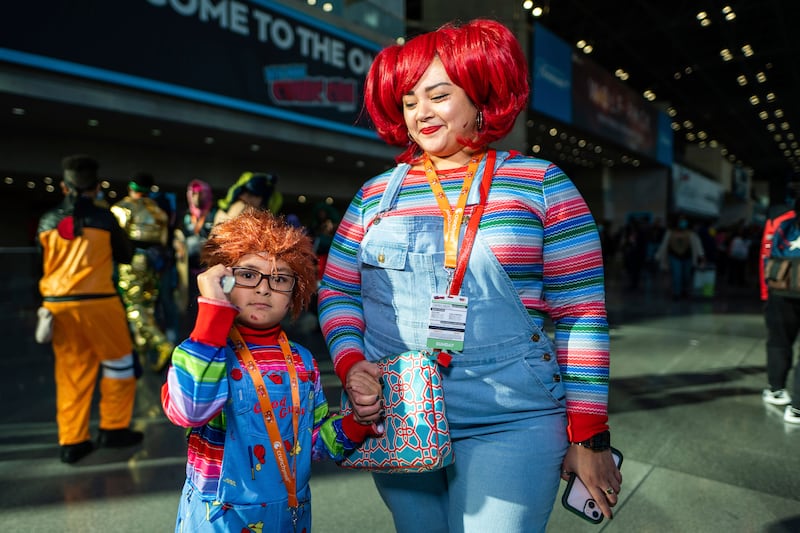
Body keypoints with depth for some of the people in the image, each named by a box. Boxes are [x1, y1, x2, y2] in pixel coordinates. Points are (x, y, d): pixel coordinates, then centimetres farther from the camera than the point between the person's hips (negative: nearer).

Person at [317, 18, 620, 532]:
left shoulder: (540, 184, -3)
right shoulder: (377, 194, 6)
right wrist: (351, 365, -8)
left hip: (508, 426, -3)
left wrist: (588, 436, -5)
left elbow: (581, 313, -5)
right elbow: (337, 291, 9)